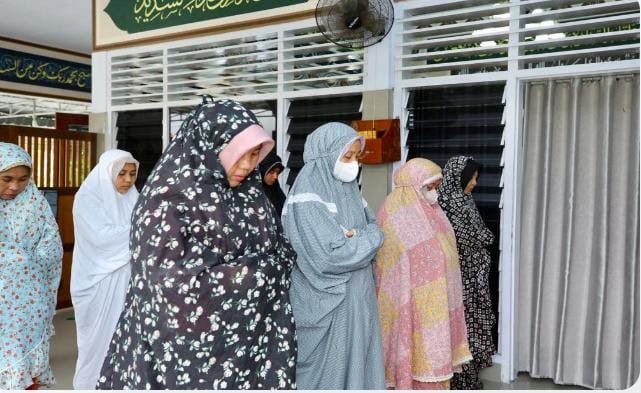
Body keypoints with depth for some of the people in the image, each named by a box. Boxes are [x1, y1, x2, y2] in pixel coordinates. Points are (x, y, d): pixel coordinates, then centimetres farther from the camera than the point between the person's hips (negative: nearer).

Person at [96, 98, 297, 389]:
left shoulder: (250, 196, 4)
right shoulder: (168, 198, -15)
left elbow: (276, 250, 13)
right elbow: (170, 287, -20)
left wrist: (277, 265, -9)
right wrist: (255, 273, -17)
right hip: (188, 351, -6)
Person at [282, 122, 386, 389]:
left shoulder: (348, 187, 10)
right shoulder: (308, 194, -16)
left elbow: (375, 230, 9)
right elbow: (330, 256, -24)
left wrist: (356, 236, -12)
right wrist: (366, 239, -9)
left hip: (358, 298, 8)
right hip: (327, 304, -8)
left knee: (360, 364, 14)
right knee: (329, 374, 4)